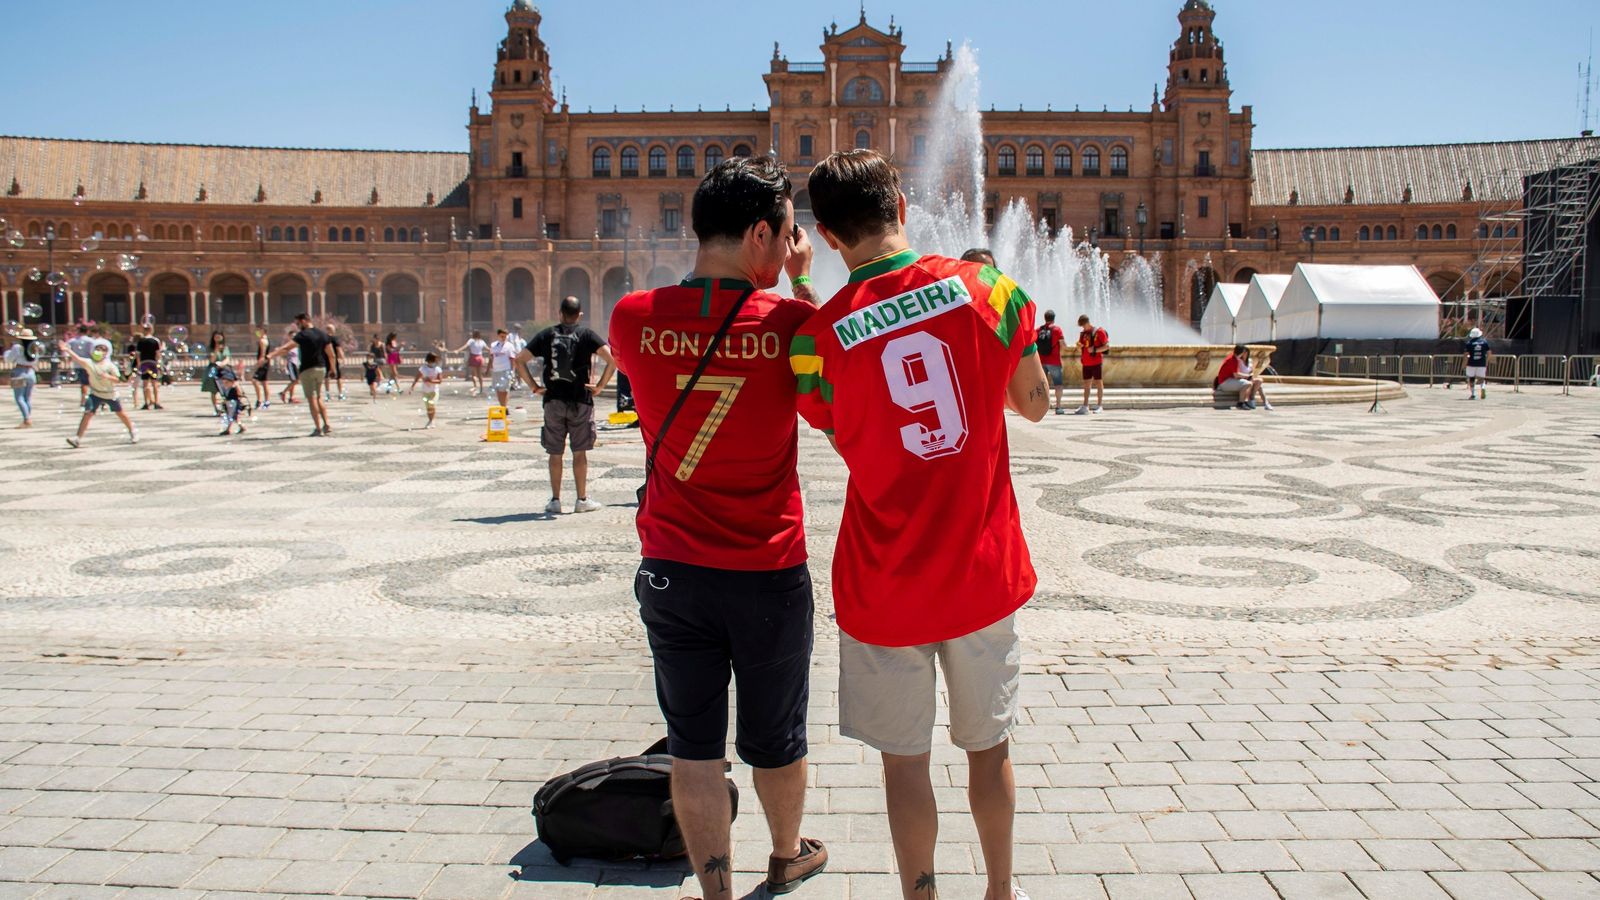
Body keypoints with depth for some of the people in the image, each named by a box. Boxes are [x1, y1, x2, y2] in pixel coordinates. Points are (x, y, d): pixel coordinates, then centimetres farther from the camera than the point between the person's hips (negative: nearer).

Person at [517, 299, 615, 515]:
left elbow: (520, 360, 1)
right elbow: (612, 359, -14)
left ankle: (555, 500, 10)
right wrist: (600, 386, -7)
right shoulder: (586, 334, -1)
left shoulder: (547, 335, 5)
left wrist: (533, 386, 3)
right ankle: (582, 500, 10)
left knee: (555, 454, 9)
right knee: (579, 453, 6)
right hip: (580, 400, -2)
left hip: (553, 401, 2)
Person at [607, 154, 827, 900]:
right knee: (775, 737, 19)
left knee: (693, 745, 12)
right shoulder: (788, 321, -15)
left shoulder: (634, 319, -8)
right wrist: (804, 283, 8)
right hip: (769, 572, -1)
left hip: (672, 572, 1)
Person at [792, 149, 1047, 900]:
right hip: (985, 572, 2)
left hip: (886, 585, -2)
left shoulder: (817, 337, -12)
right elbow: (1035, 405, 3)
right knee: (989, 745, 20)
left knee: (904, 757, 14)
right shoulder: (986, 287, -8)